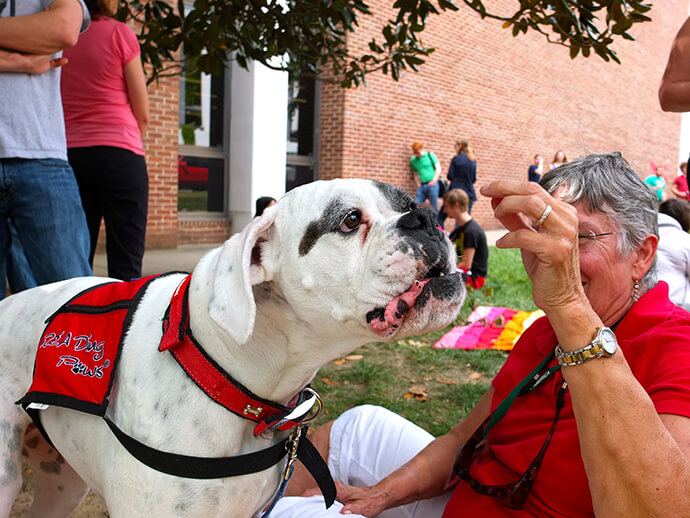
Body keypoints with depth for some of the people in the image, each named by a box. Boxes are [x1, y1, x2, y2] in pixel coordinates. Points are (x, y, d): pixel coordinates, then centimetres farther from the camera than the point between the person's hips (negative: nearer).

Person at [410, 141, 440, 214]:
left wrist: (434, 181, -8)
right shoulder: (413, 160, 13)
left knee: (434, 208, -5)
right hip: (421, 186, 4)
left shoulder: (430, 155, 3)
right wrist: (418, 184, 6)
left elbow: (438, 169, 0)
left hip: (432, 184, -4)